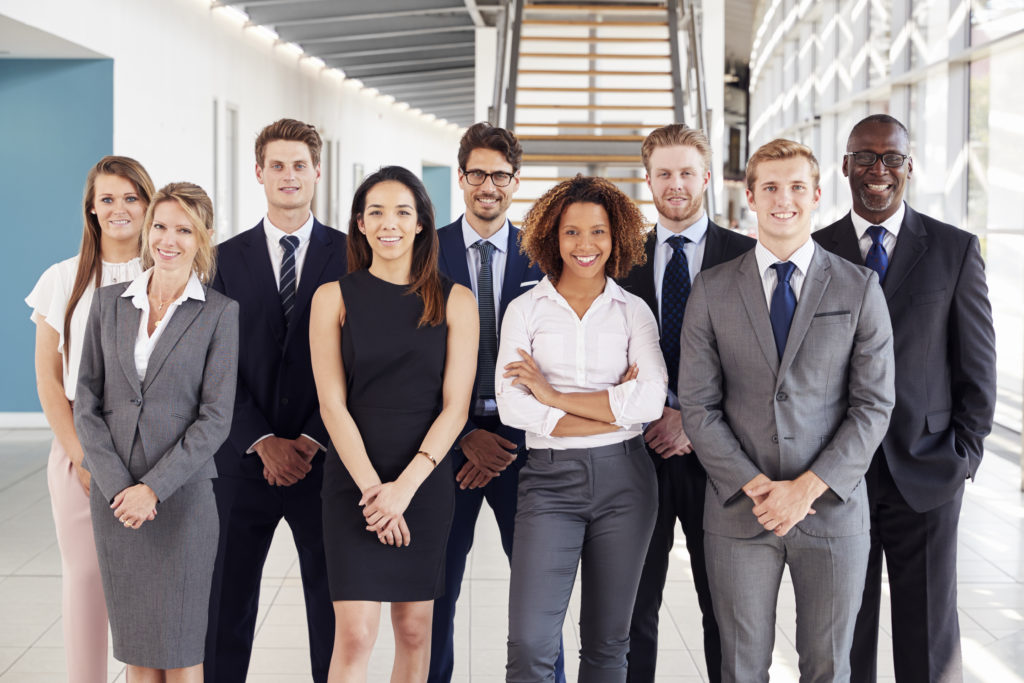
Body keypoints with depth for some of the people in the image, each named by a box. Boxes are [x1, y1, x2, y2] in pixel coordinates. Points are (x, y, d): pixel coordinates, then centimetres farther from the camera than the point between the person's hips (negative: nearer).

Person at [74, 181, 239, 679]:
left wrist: (153, 487, -14)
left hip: (182, 494, -3)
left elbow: (215, 417, -7)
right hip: (112, 497, 3)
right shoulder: (109, 303, 7)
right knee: (133, 641, 9)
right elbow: (87, 401, 4)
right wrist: (116, 485, -8)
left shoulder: (220, 312, -3)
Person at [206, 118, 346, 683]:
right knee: (227, 600, 8)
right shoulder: (227, 259, 6)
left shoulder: (351, 255, 2)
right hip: (245, 460, 1)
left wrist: (312, 441, -11)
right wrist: (264, 443, -10)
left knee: (331, 601, 6)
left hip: (325, 459, -1)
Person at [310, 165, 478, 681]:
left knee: (414, 630, 8)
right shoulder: (334, 297, 3)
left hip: (426, 480, 2)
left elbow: (455, 407, -1)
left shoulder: (455, 301, 4)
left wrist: (404, 487, -11)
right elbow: (332, 403, -3)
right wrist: (372, 487, -12)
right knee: (355, 635, -8)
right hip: (353, 479, -1)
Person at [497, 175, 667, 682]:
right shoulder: (525, 310, 4)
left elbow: (652, 401, -8)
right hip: (550, 478, -1)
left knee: (608, 642, 10)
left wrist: (554, 396, -10)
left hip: (623, 477, 2)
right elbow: (511, 407, -8)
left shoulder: (634, 312, 7)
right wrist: (615, 410, -10)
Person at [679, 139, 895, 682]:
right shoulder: (712, 290, 2)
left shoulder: (859, 288, 1)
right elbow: (698, 407, -1)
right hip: (738, 514, 0)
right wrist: (756, 487, -11)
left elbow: (874, 404, -3)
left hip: (832, 510, 0)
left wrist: (808, 488, -12)